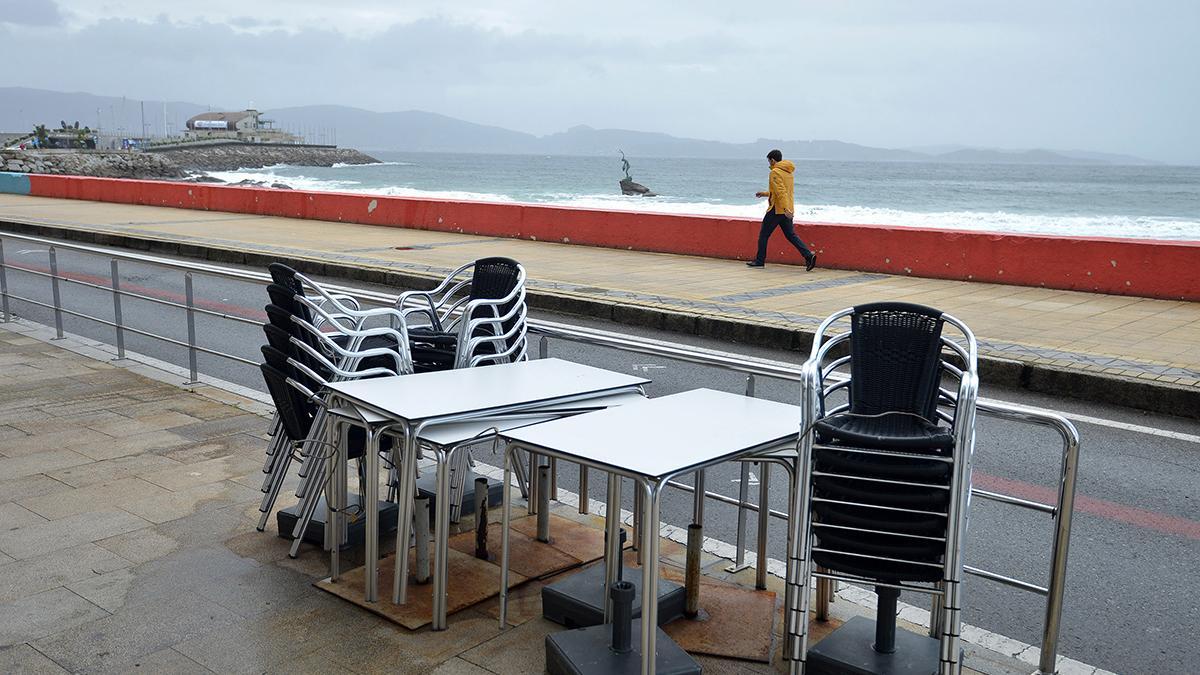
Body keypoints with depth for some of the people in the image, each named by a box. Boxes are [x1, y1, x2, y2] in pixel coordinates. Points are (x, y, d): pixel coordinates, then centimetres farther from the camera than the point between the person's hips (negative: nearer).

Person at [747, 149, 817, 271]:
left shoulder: (775, 172, -12)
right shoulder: (788, 172, 16)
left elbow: (781, 191, -24)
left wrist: (786, 208, -32)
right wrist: (765, 194, 32)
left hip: (777, 209, -8)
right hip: (787, 210, 8)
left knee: (763, 234, 5)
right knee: (791, 235, 6)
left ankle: (759, 260, 11)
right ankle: (808, 255, -9)